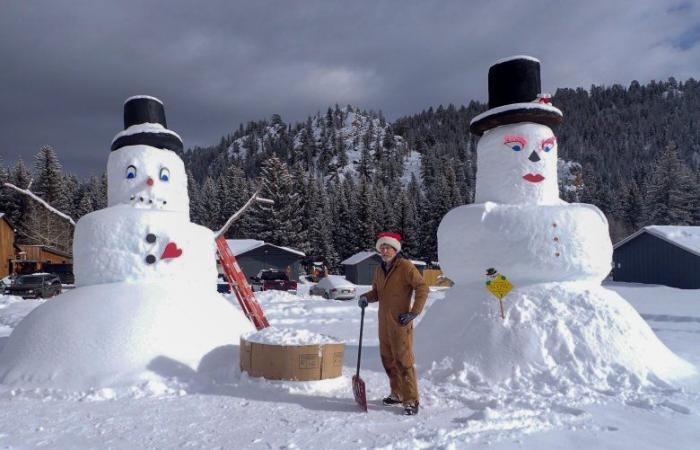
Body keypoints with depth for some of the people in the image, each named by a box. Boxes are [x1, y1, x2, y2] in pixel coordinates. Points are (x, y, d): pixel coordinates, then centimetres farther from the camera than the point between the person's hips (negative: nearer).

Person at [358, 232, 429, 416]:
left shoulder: (405, 267, -10)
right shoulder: (379, 270, 12)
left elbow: (422, 287, -14)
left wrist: (414, 312, -17)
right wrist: (366, 297, 1)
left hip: (400, 323, -7)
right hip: (384, 323, 7)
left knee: (403, 361, -6)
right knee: (388, 359, 15)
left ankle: (411, 401, 2)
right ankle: (397, 394, 30)